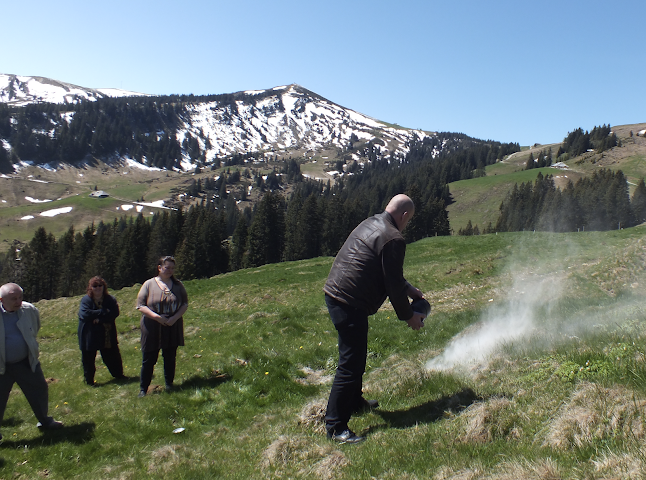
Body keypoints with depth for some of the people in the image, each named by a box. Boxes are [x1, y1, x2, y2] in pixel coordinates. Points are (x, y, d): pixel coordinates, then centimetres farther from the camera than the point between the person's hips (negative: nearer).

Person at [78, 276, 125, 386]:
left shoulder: (110, 299, 0)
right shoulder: (86, 300, -7)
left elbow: (115, 313, -13)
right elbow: (85, 314, -23)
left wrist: (100, 318, -24)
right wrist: (104, 312, -20)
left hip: (108, 336, 2)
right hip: (89, 336, -2)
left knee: (113, 356, 13)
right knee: (88, 358, 7)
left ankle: (118, 375, 30)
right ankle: (89, 380, 22)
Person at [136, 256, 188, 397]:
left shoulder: (178, 285, 3)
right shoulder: (149, 284, -4)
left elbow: (185, 304, 4)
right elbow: (140, 306, -6)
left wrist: (175, 318, -12)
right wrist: (156, 317, -18)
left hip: (173, 328, 2)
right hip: (152, 329, -2)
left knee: (170, 358, 13)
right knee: (148, 359, 4)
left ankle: (169, 384, 28)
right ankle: (143, 389, 16)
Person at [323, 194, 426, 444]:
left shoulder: (371, 223, 15)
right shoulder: (393, 240, -15)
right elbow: (393, 285, -12)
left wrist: (408, 288, 25)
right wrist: (409, 316, 2)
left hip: (333, 293, 11)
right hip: (350, 303, -11)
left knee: (356, 356, 25)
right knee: (350, 365, -2)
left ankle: (355, 402, 43)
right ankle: (335, 427, 6)